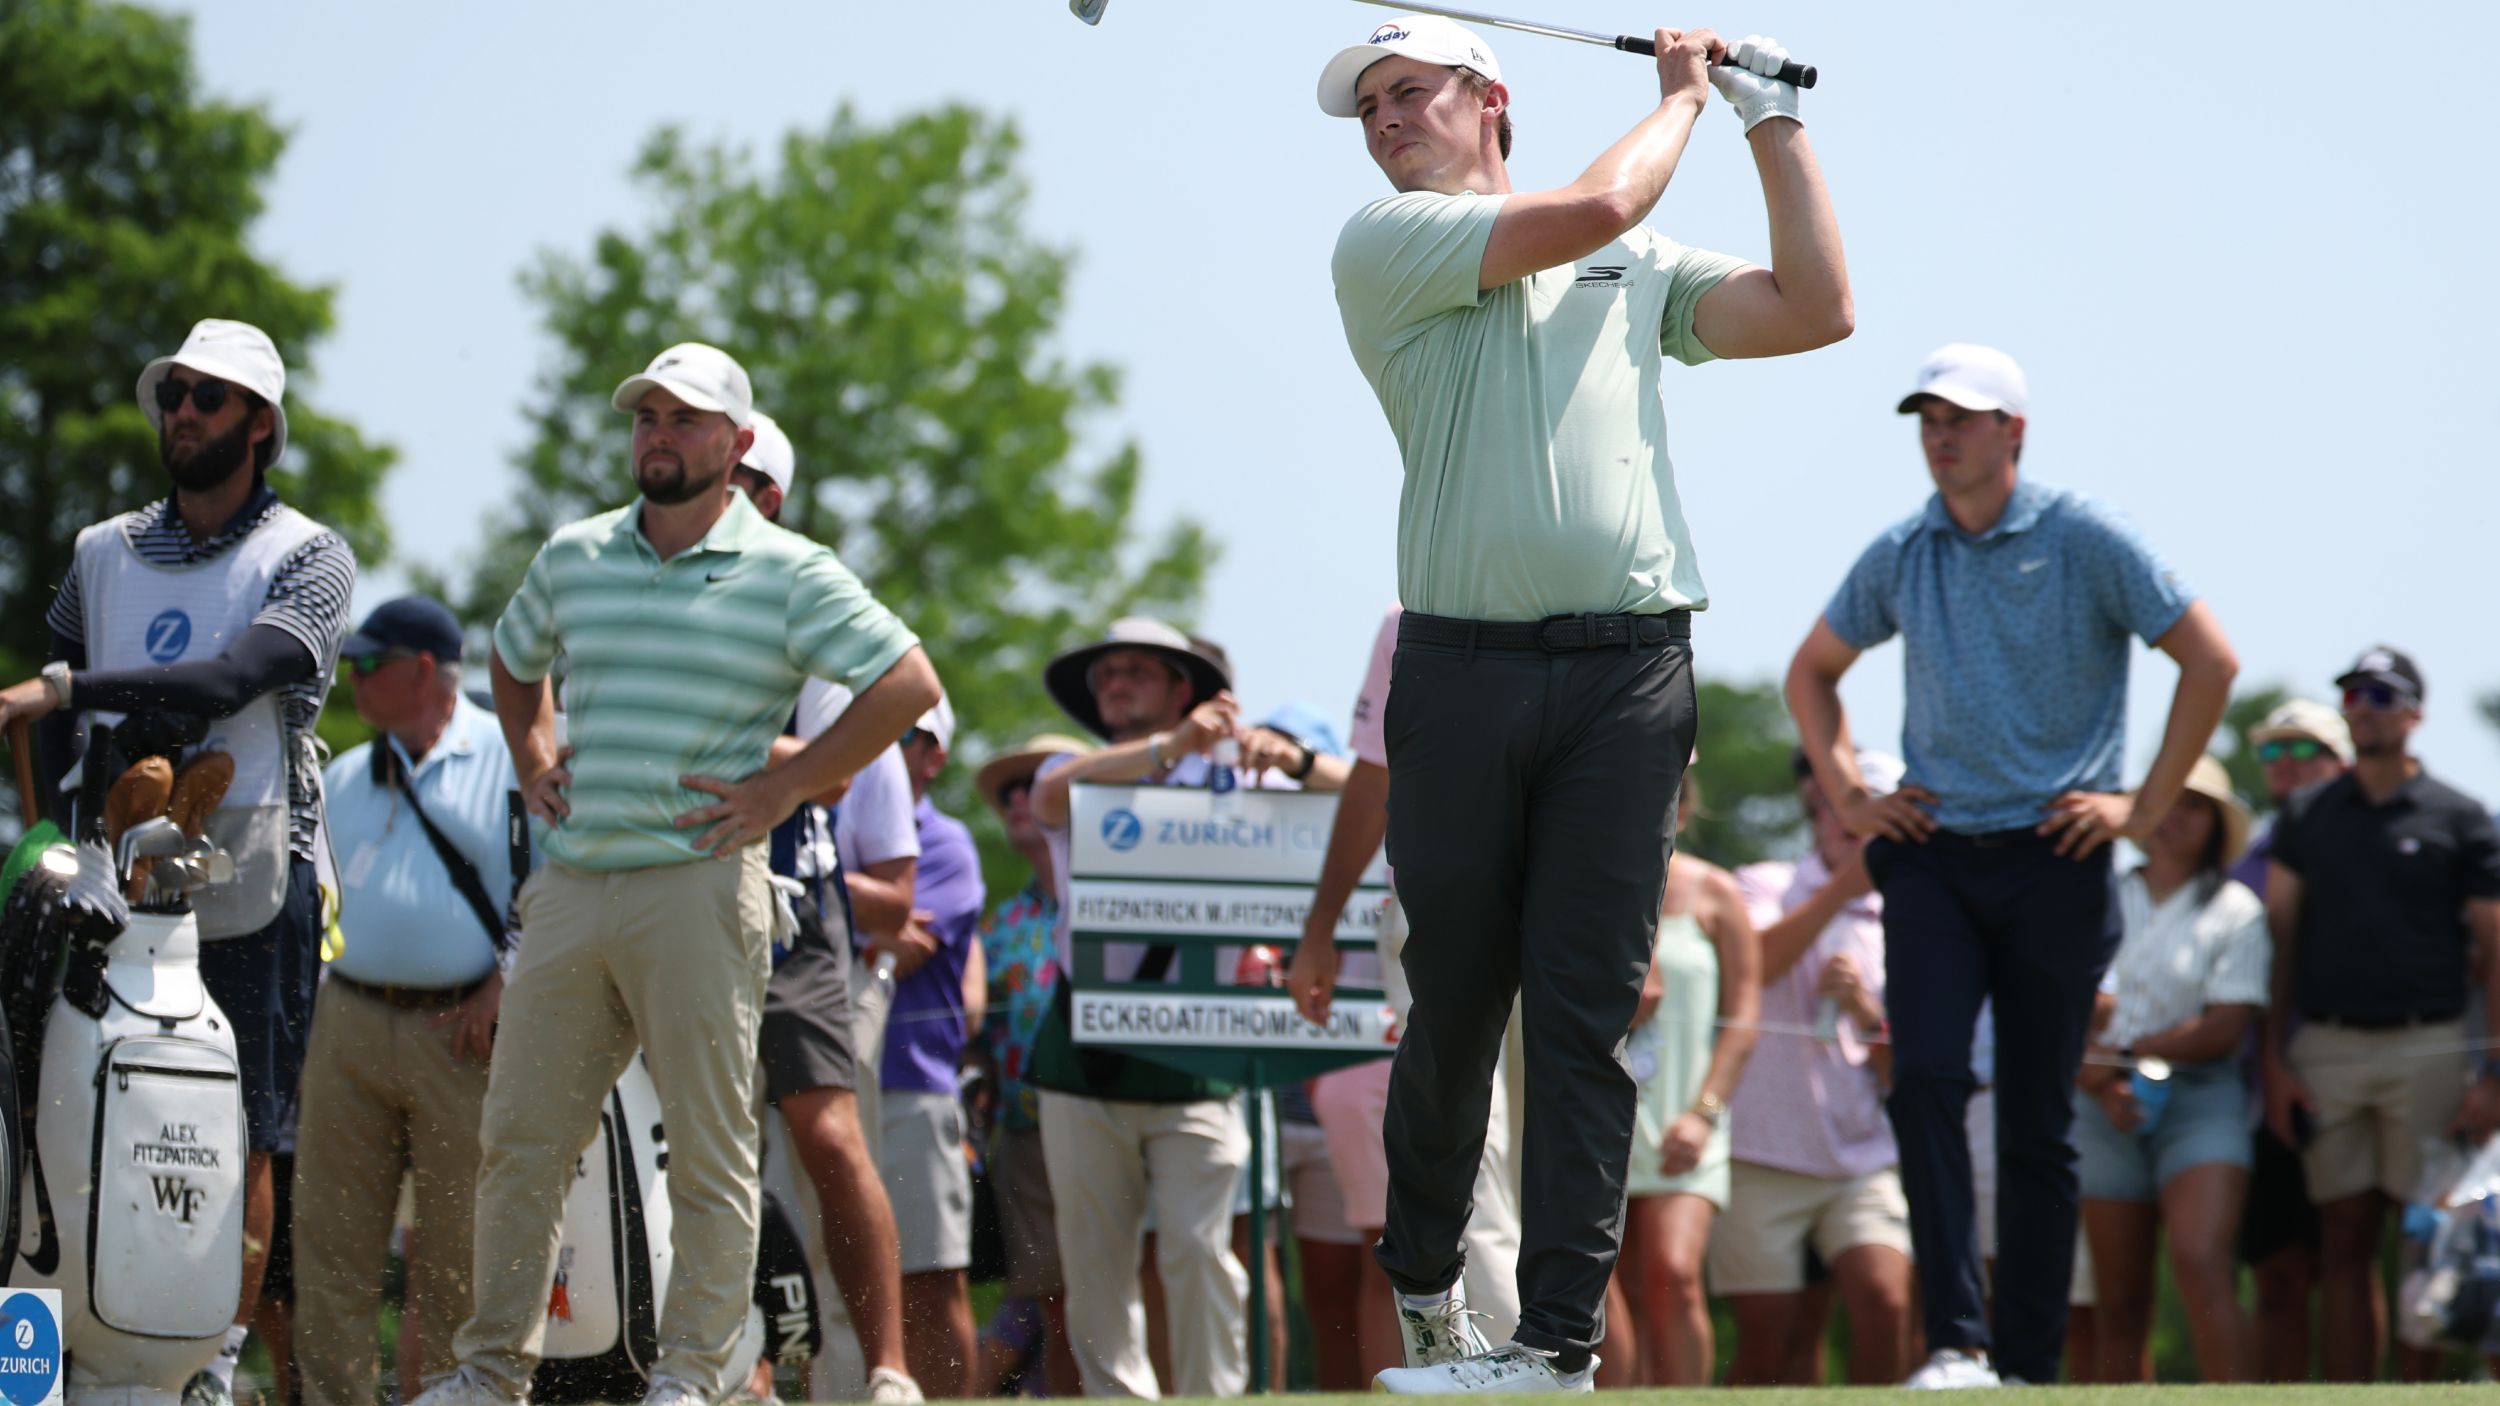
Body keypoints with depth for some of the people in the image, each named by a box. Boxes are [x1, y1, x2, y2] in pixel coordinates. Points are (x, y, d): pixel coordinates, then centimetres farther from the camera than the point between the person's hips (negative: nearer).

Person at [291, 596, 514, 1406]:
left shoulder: (512, 758, 2)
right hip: (350, 1024, 5)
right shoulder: (344, 778, 20)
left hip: (460, 1028, -5)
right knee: (330, 1236, 0)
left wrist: (505, 985, -12)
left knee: (462, 1242, -2)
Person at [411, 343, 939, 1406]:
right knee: (519, 1138, 5)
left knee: (709, 1148, -2)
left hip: (699, 889, -5)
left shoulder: (787, 575, -2)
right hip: (572, 882, 5)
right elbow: (514, 659, 33)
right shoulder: (573, 557, 14)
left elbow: (908, 686, -7)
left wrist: (782, 789, -9)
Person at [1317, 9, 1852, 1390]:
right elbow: (1597, 208, -5)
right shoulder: (1386, 244, 5)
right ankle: (1422, 1280, 23)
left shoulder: (1638, 273, 21)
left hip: (1628, 668, 2)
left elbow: (1815, 311, 12)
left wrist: (1772, 121, 16)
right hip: (1463, 663, -2)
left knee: (1585, 1012, -5)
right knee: (1456, 1002, 2)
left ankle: (1560, 1332, -8)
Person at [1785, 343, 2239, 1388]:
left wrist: (2145, 808, -5)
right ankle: (1956, 1342, -18)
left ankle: (2028, 1363, 9)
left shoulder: (2085, 540, -4)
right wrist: (1847, 795, 12)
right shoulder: (1901, 556, 9)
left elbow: (2210, 662, -3)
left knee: (2038, 1120, 2)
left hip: (2053, 861, -3)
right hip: (1930, 856, 3)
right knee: (1926, 1081, -16)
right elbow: (1812, 672, 25)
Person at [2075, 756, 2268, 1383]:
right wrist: (2097, 1079, -13)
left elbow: (2225, 1029, -6)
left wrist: (2128, 1053, -10)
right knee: (2118, 1295, 2)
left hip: (2201, 1100, -3)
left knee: (2200, 1259, -22)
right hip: (2112, 1113, 3)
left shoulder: (2236, 910, 3)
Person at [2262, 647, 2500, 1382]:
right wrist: (2275, 1062, 2)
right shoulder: (2304, 817, 12)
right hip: (2325, 1049, 3)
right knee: (2344, 1239, 3)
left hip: (2427, 1046, -3)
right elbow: (2279, 938, 11)